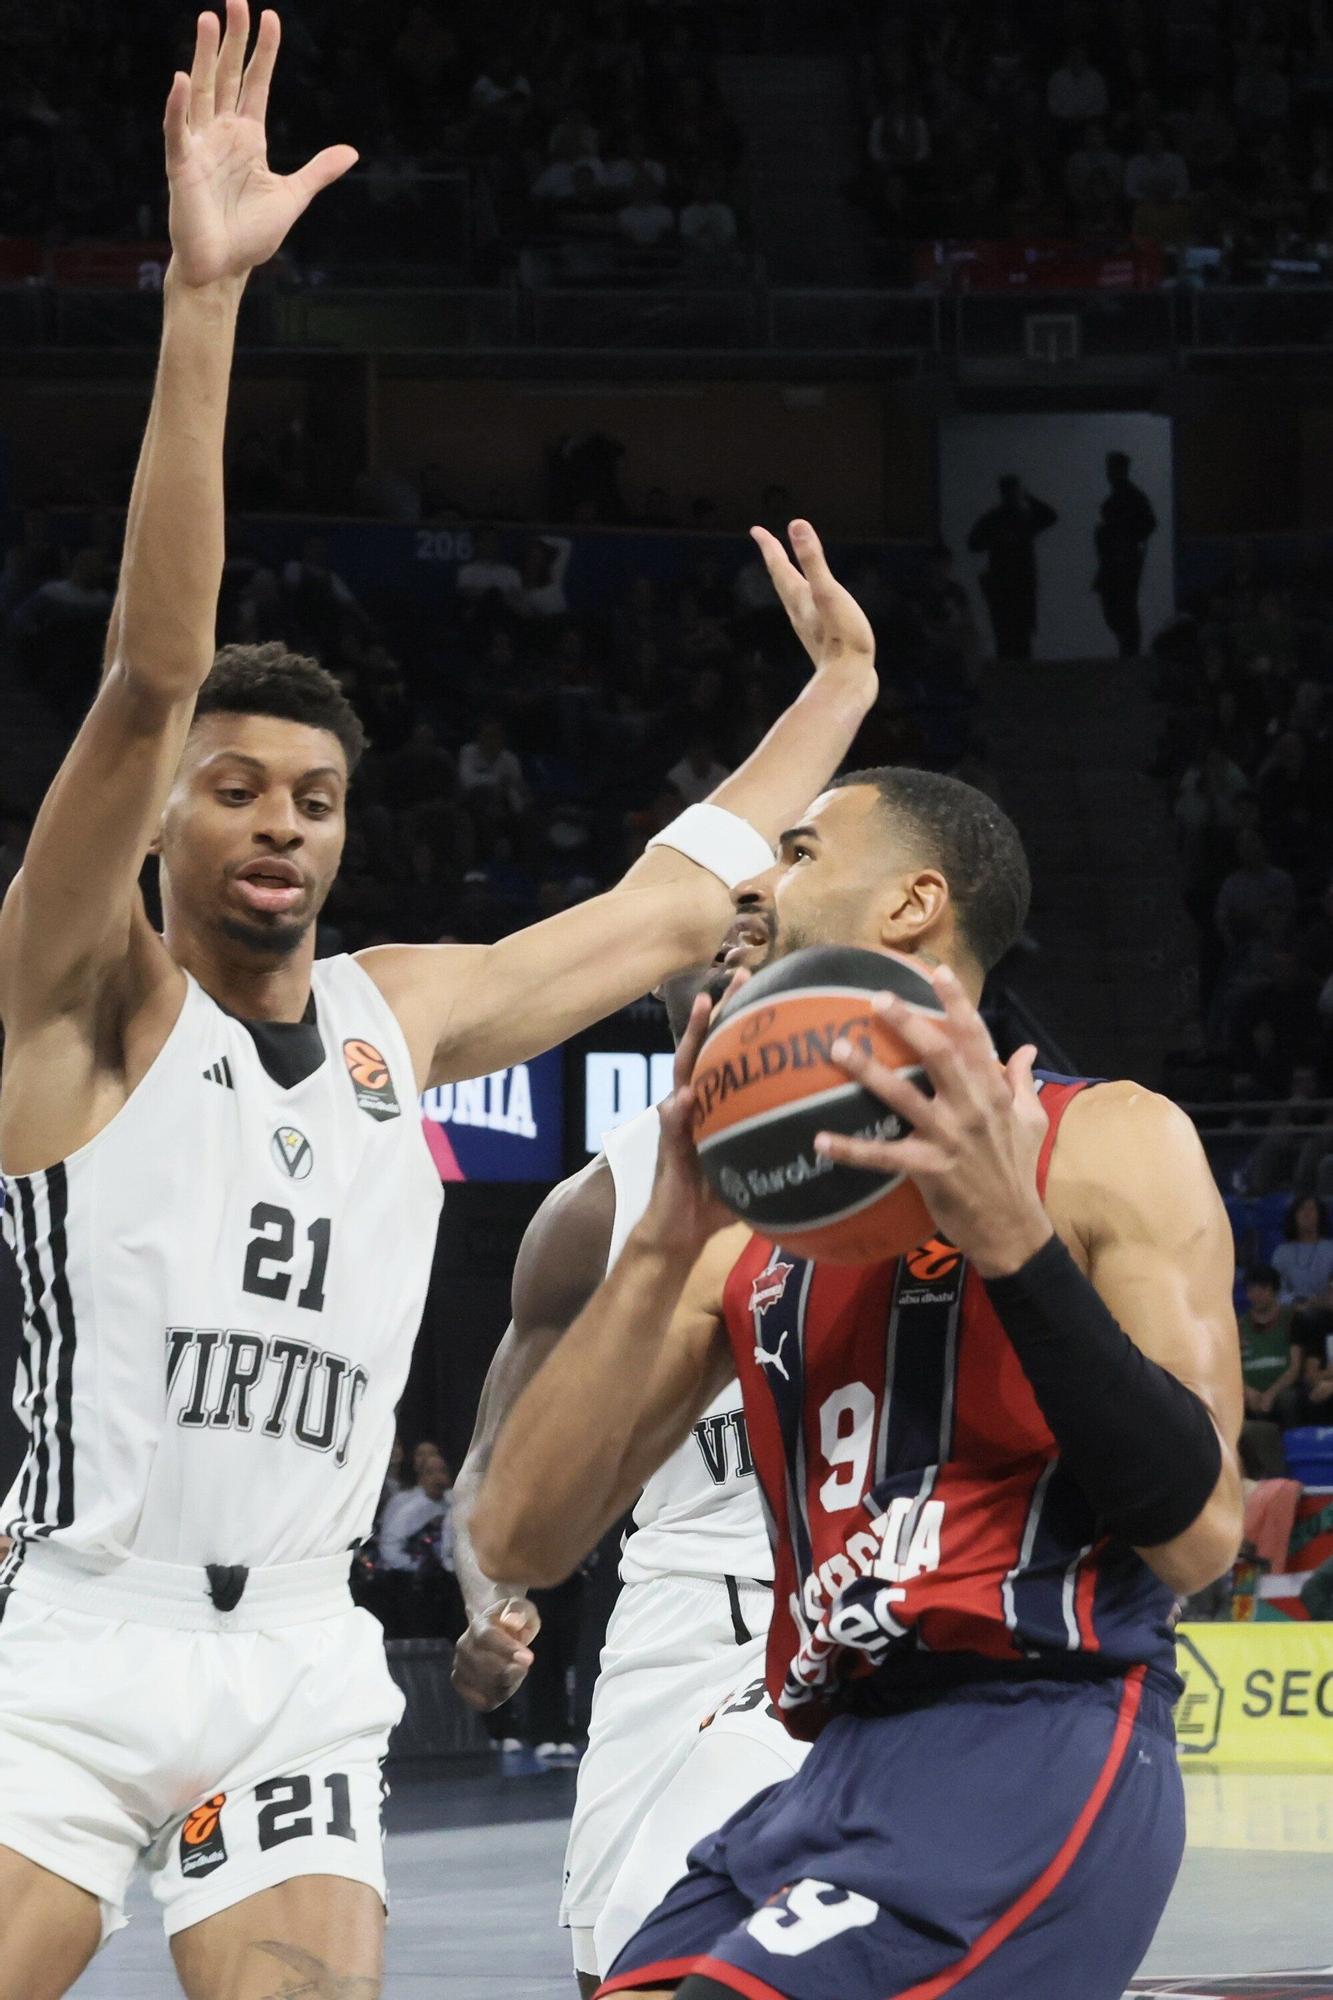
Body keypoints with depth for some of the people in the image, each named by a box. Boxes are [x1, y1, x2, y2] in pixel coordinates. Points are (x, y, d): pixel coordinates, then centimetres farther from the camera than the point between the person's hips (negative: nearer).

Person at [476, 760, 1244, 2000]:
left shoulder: (1108, 1145, 1)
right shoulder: (754, 1232, 18)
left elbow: (1198, 1535, -9)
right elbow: (519, 1541, 8)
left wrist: (1015, 1242, -16)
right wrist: (666, 1243, -2)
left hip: (1033, 1765, -7)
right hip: (835, 1772, 7)